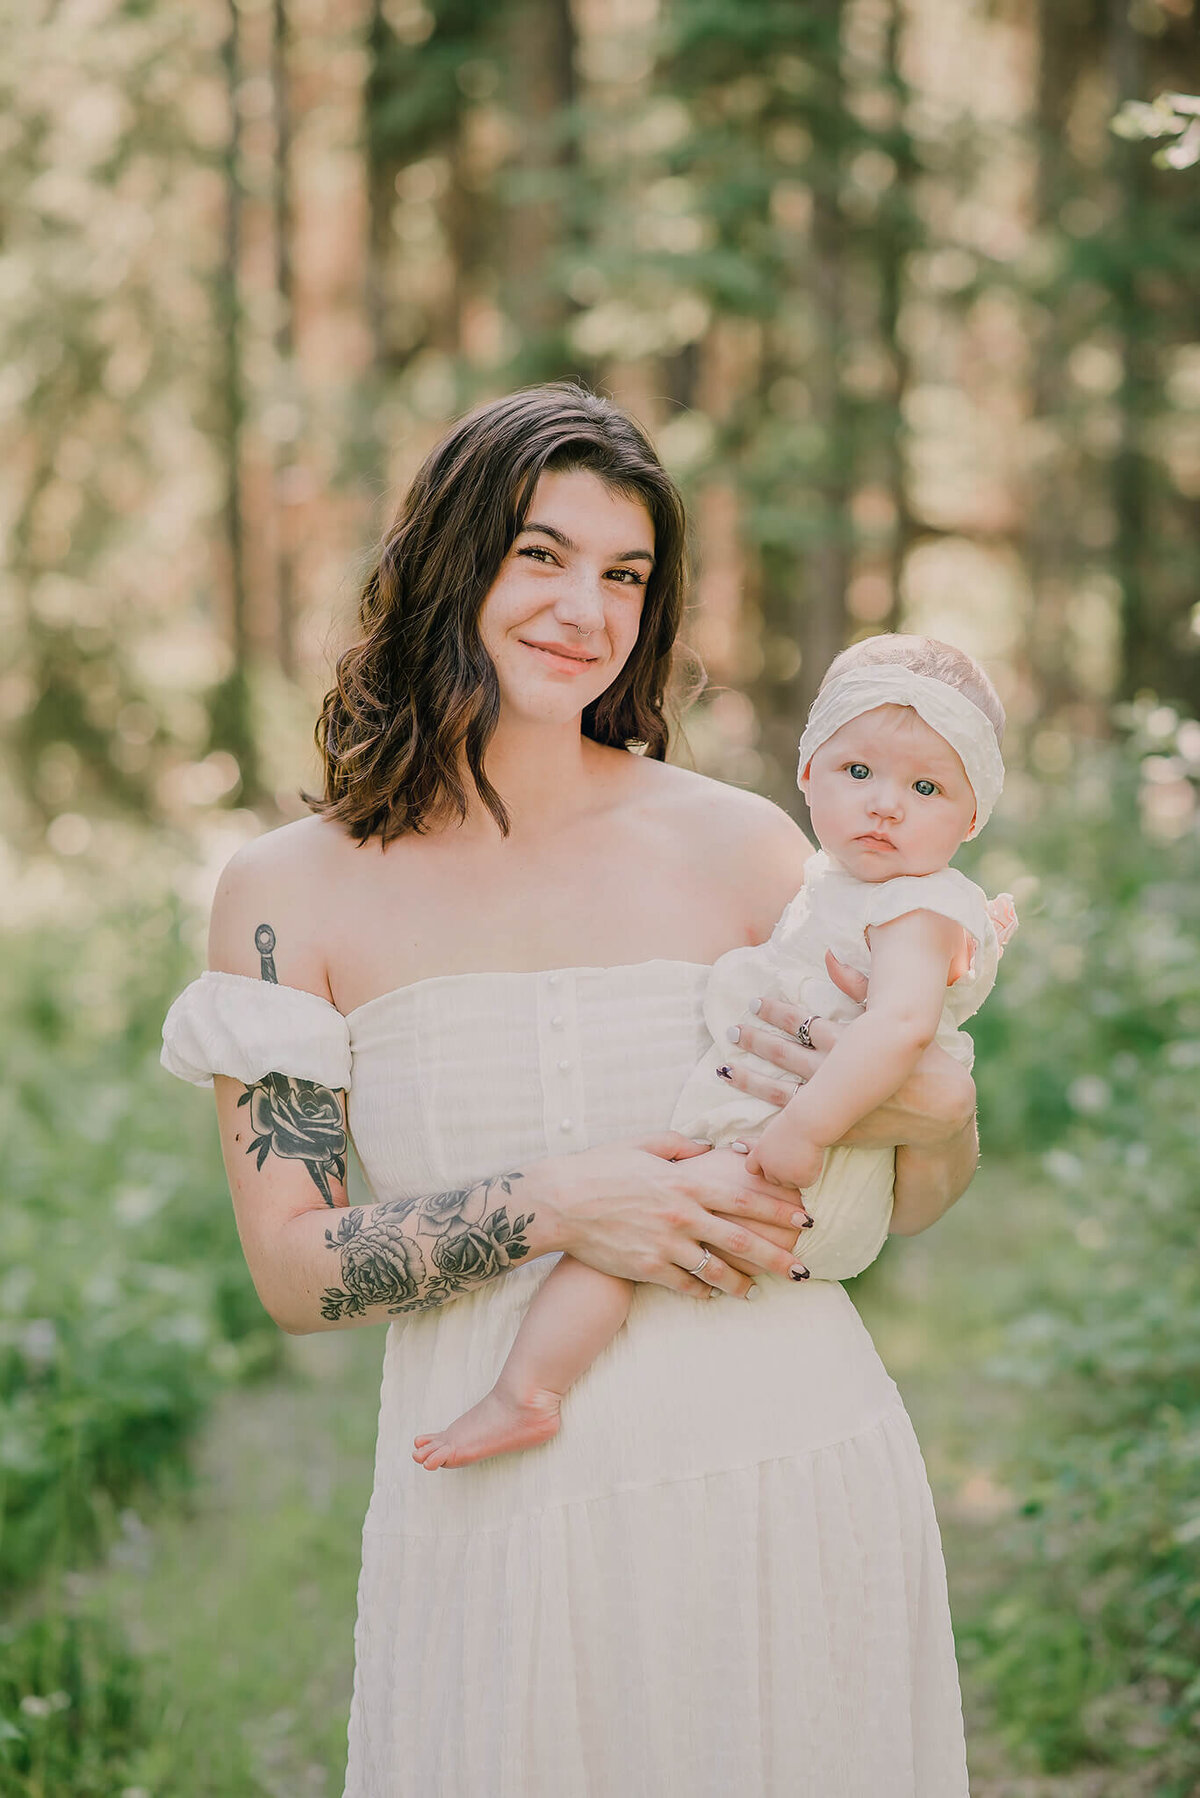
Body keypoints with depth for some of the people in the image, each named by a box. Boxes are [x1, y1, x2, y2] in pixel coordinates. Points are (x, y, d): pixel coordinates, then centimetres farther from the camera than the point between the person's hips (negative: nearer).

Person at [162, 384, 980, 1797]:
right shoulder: (291, 894, 0)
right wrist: (553, 1208, -17)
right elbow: (294, 1268, -4)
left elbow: (909, 1205, 9)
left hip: (790, 1492, 1)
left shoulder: (738, 846, 2)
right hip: (501, 1521, -1)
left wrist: (939, 1113, -13)